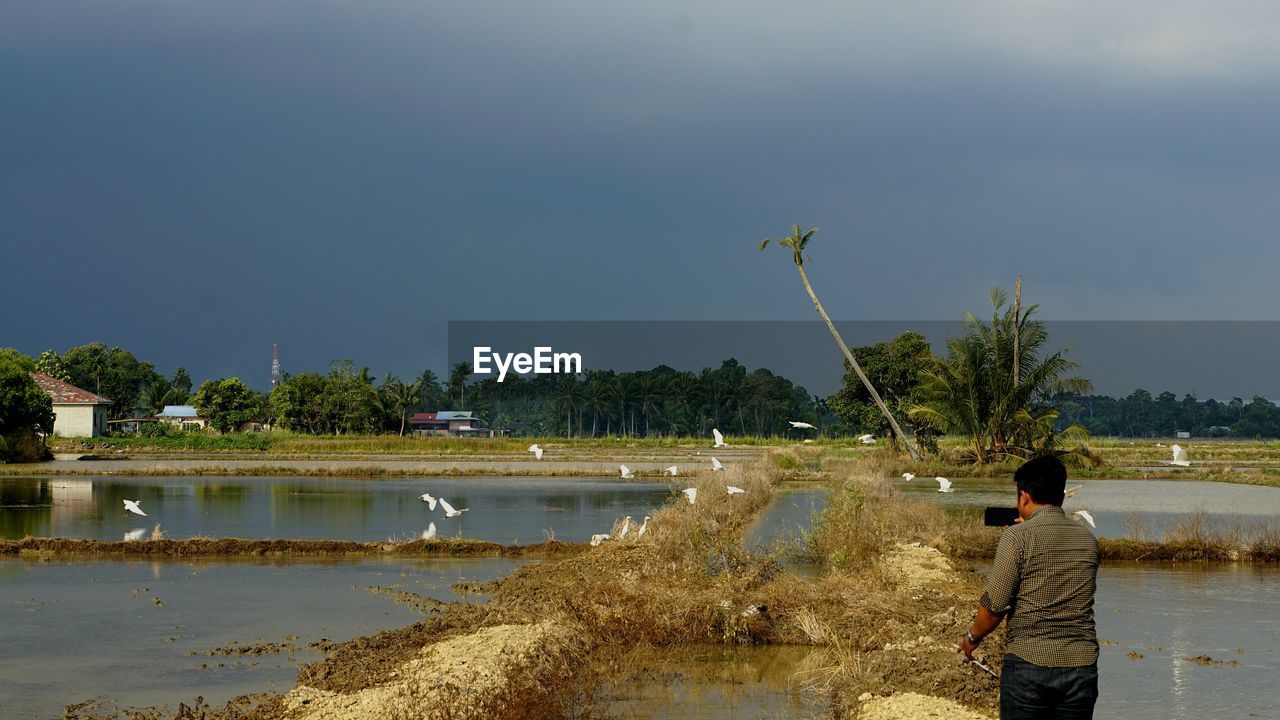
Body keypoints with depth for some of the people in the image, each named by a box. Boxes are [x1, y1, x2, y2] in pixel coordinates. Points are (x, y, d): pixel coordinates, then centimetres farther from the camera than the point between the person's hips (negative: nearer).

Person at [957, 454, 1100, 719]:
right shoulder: (1088, 540, 9)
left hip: (1028, 664, -4)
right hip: (1081, 666, 4)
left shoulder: (1017, 537, -8)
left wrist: (973, 638, 10)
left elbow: (995, 605, -9)